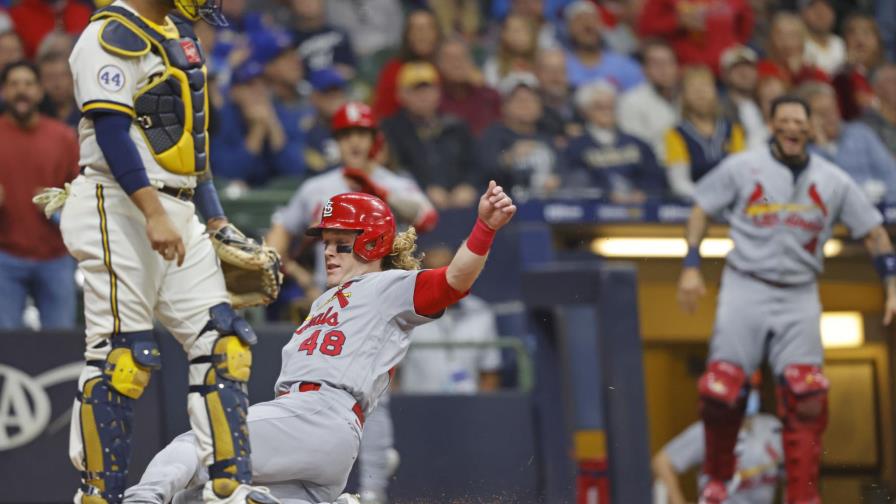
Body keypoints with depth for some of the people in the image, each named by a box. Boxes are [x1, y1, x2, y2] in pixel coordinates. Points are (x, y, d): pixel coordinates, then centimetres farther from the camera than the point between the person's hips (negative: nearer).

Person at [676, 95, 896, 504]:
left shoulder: (834, 181, 5)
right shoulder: (741, 168, 1)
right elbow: (701, 209, 8)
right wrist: (691, 266, -3)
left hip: (799, 297, 1)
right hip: (745, 289, -1)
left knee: (806, 400, -10)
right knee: (720, 390, -10)